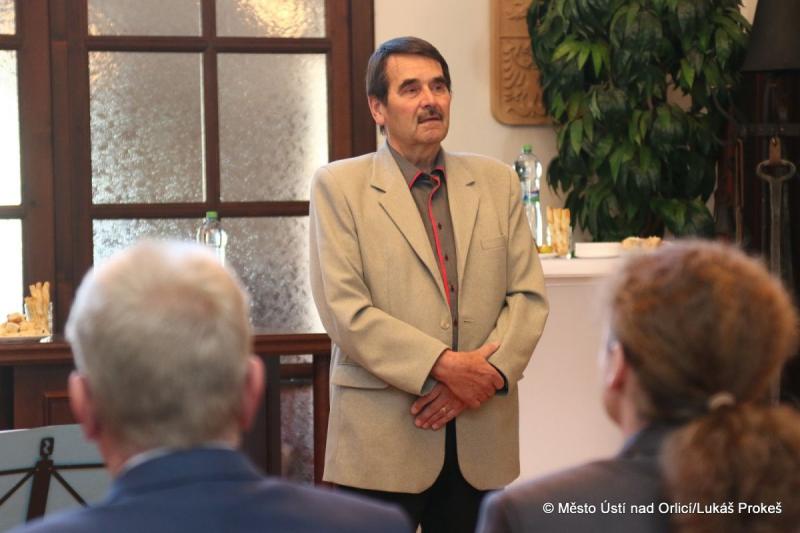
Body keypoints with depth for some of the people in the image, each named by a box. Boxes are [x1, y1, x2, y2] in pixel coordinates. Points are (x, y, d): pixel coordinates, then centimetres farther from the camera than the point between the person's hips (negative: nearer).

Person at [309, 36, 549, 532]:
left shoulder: (497, 182, 12)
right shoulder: (339, 186, 0)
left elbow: (528, 295, 7)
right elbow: (345, 309, -9)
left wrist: (488, 374, -10)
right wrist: (443, 366, -16)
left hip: (481, 436, 3)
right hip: (381, 438, -3)